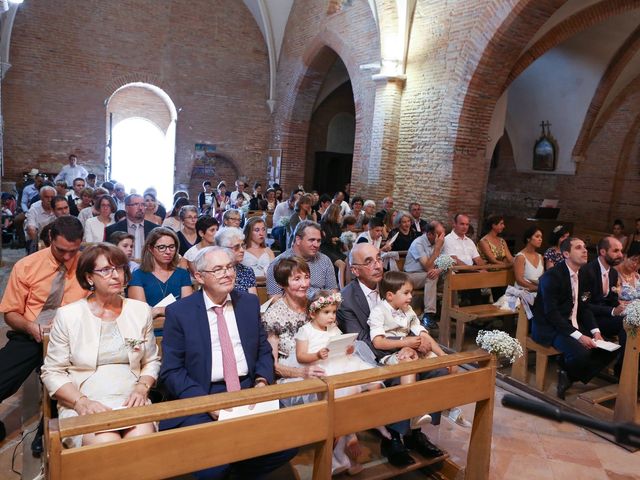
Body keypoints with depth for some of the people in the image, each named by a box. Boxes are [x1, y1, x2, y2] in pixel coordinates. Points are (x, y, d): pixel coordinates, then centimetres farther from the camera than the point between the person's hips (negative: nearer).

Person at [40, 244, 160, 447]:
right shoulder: (68, 315, 2)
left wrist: (142, 388, -4)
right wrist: (82, 401, -12)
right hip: (83, 406, -2)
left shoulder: (141, 310, 9)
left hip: (131, 402, 2)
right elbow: (52, 372, 4)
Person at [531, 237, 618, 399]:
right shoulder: (552, 276, -18)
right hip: (550, 328, -9)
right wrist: (578, 335, -25)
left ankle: (570, 377, 8)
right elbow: (551, 313, -22)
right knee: (581, 352, -30)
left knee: (609, 349, -3)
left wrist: (595, 331, -3)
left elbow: (583, 307, 12)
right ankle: (566, 373, 4)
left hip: (574, 326, 9)